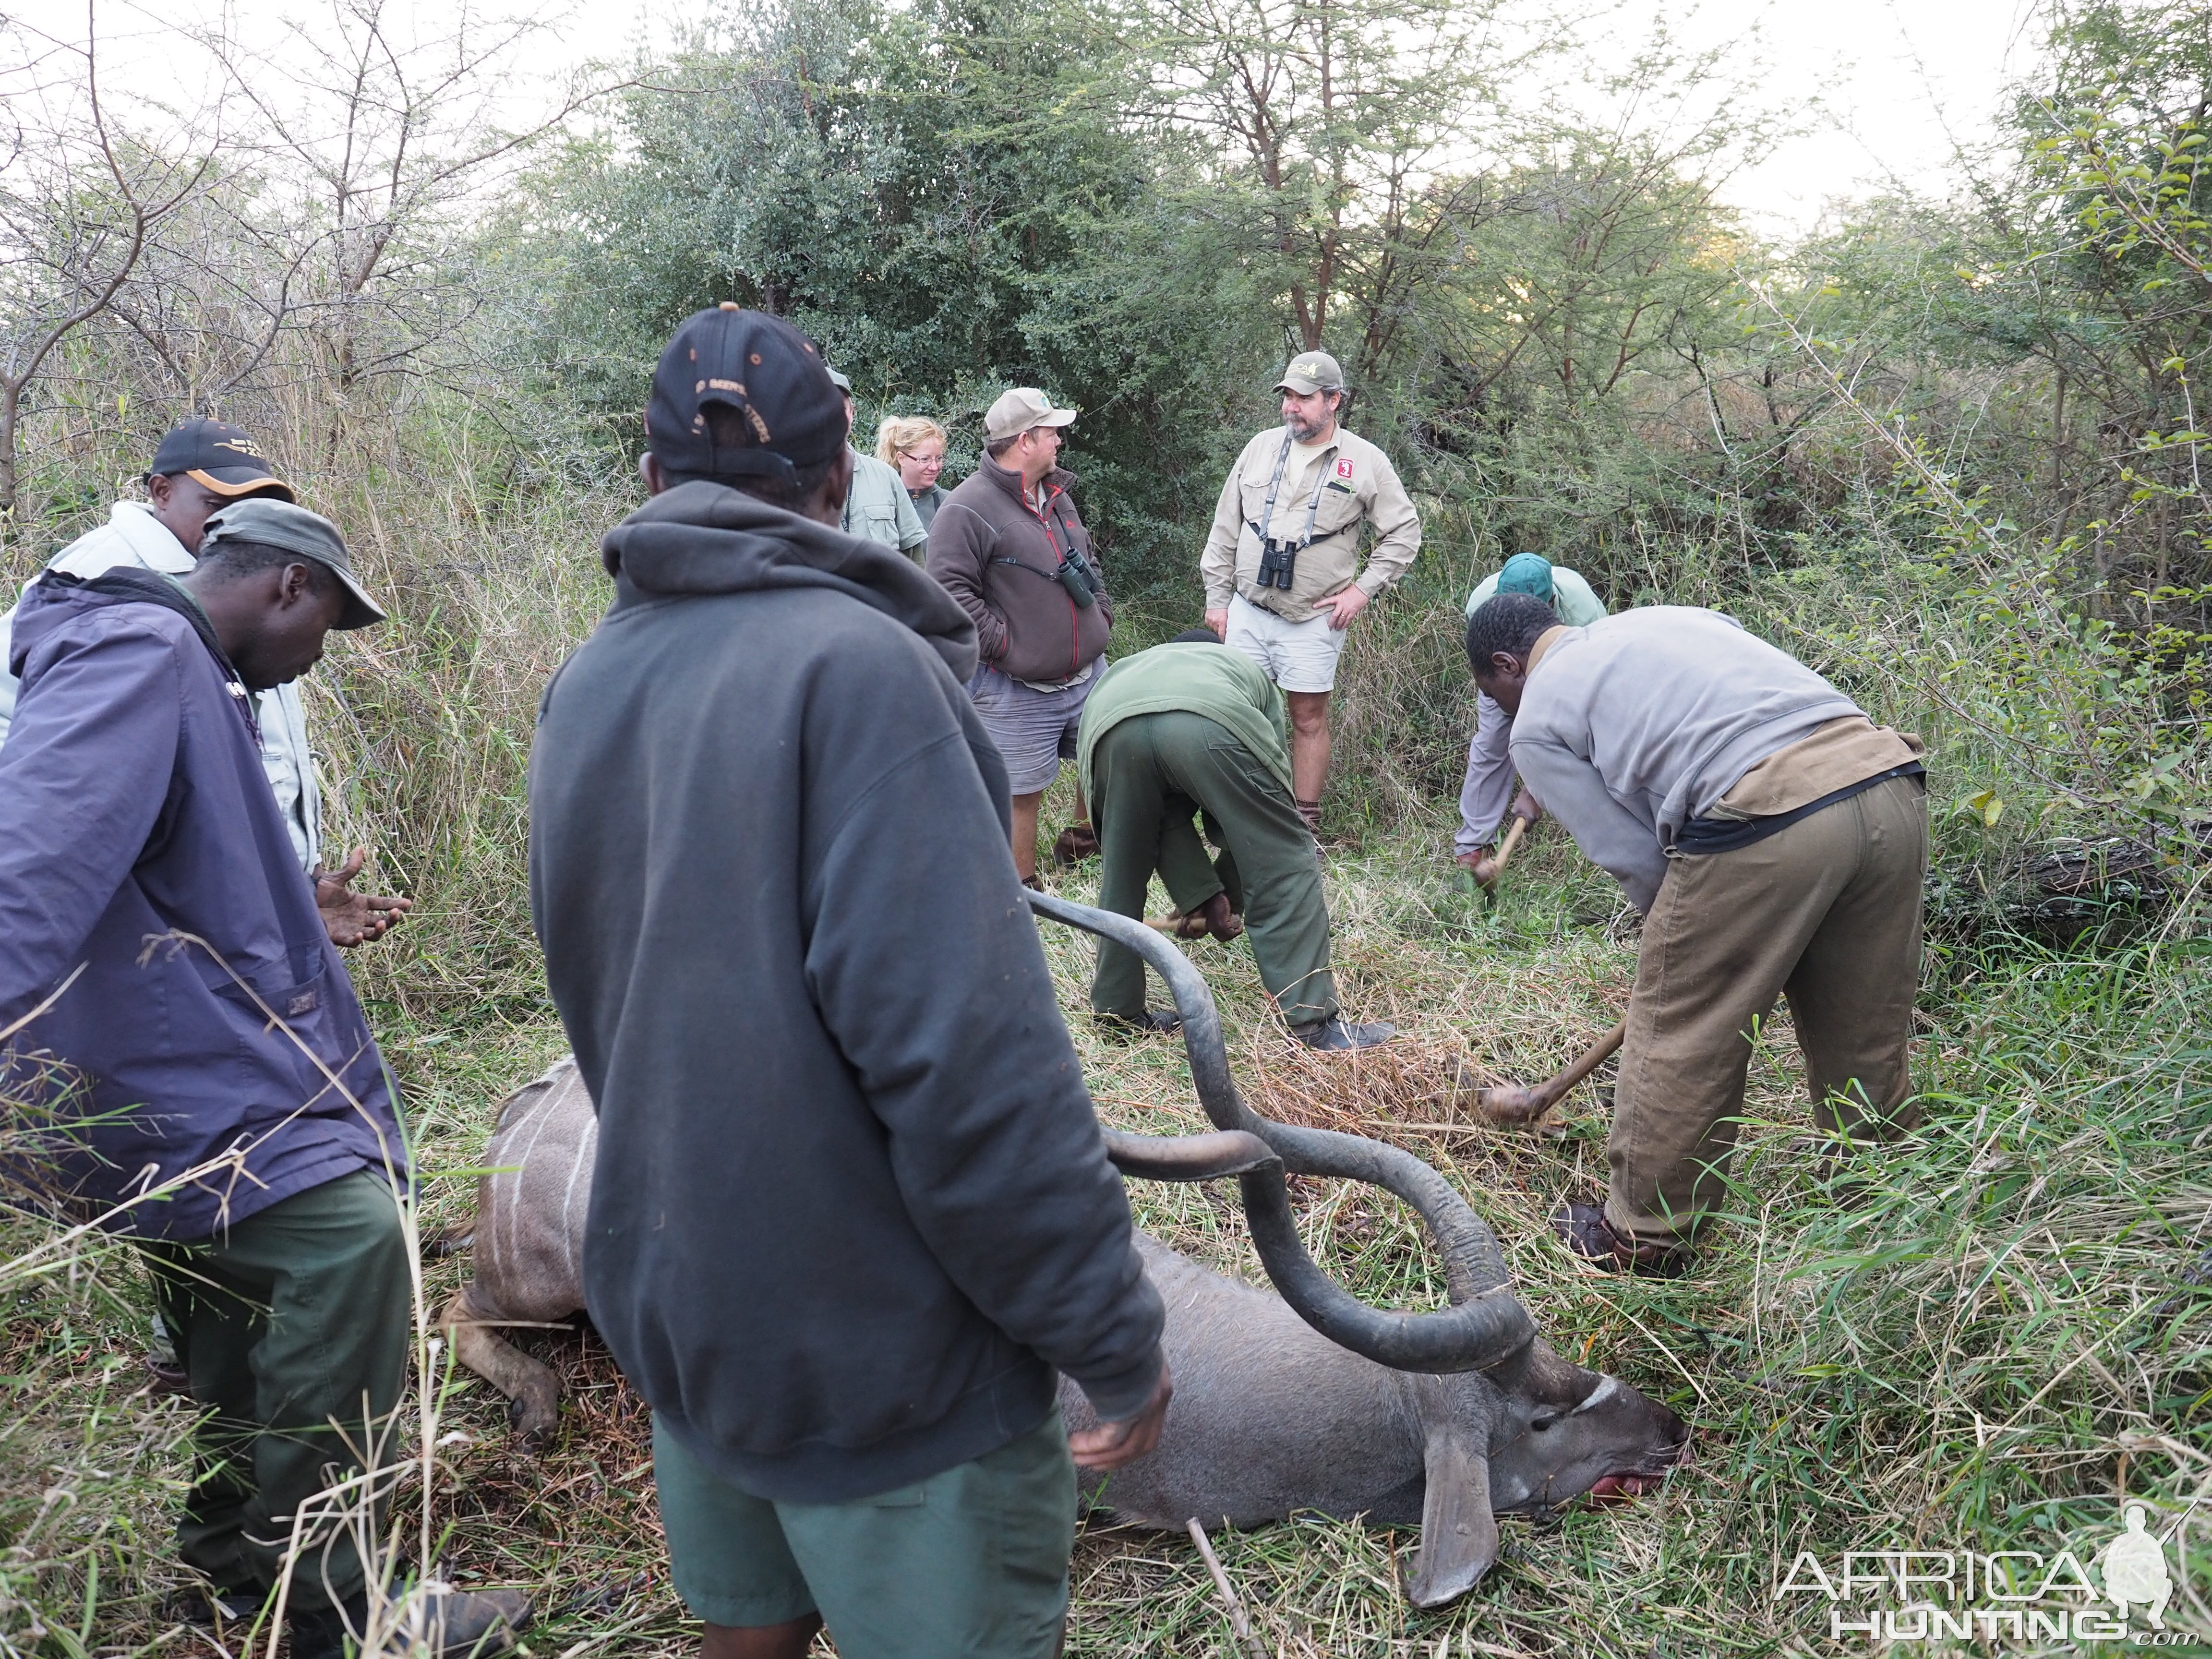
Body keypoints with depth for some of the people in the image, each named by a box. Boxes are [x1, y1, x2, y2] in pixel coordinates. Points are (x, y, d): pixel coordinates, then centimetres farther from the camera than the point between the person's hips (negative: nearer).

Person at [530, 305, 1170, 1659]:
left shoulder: (585, 687, 3)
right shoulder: (855, 663, -21)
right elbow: (970, 1055, -27)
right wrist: (1116, 1336, -17)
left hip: (674, 1312, 7)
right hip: (879, 1349, -7)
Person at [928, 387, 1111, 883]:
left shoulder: (1057, 496, 13)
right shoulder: (968, 508, -15)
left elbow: (1088, 560, 26)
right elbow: (949, 590, -20)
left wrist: (1102, 615, 12)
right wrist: (1005, 644, -20)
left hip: (1090, 675, 8)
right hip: (1018, 690, -8)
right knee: (1021, 792, 0)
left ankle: (1083, 841, 42)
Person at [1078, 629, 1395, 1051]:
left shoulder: (1122, 669, 47)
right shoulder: (1247, 671, 45)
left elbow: (1166, 816, 38)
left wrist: (1203, 899, 36)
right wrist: (1228, 897, 48)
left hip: (1111, 728, 3)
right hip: (1210, 724, -2)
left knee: (1123, 872, 25)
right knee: (1283, 864, 10)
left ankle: (1117, 1012, 31)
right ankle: (1313, 1024, 8)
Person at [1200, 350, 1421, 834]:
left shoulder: (1366, 462, -3)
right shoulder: (1261, 448, 6)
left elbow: (1404, 532, 3)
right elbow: (1225, 529, 11)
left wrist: (1362, 589, -5)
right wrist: (1217, 598, 8)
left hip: (1313, 619, -3)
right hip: (1247, 611, 3)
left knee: (1309, 718, 3)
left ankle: (1305, 823, 13)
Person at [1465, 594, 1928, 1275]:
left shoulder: (1538, 723, 11)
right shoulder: (1670, 616, 30)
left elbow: (1632, 857, 6)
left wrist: (1688, 933, 24)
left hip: (1767, 825, -7)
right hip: (1891, 783, 8)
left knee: (1681, 1039, 10)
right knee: (1868, 1042, 20)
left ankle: (1642, 1238, 24)